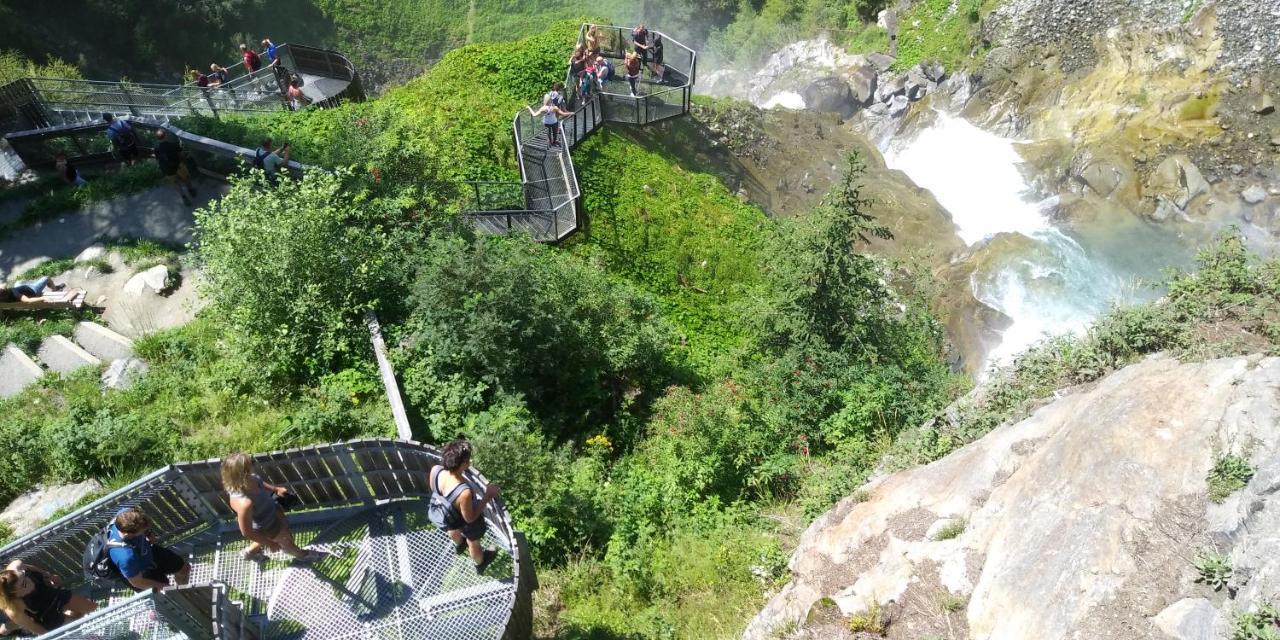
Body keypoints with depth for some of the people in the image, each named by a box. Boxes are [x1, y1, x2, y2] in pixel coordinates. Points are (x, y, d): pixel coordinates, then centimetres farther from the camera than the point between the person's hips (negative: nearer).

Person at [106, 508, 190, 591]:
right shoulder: (126, 557, -46)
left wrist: (149, 534, -15)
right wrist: (161, 586, -13)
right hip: (141, 573, -6)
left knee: (185, 568, 18)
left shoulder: (126, 513, -32)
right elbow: (137, 582, -26)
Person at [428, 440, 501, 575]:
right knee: (473, 544, 31)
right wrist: (488, 496, -26)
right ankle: (480, 563, 63)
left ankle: (459, 544, 75)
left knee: (452, 529, 41)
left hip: (446, 515, 5)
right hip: (465, 522, -5)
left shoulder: (435, 470, -34)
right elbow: (470, 518, -28)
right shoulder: (464, 492, -49)